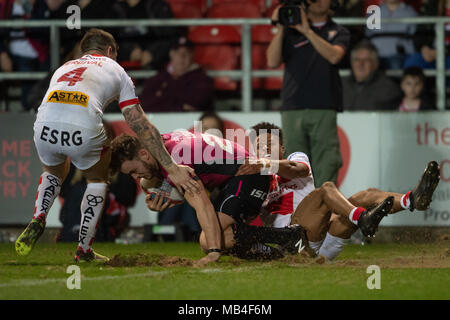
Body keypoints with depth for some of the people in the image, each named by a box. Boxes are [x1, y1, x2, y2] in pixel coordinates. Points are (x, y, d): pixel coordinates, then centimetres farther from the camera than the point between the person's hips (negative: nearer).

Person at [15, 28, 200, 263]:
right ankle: (84, 249, 25)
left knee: (54, 173, 37)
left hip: (44, 128, 3)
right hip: (84, 133, -3)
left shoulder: (64, 68, 35)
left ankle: (37, 220, 13)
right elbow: (141, 126, 20)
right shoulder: (115, 69, 25)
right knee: (97, 180, 29)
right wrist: (171, 168, 20)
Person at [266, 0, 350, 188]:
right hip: (292, 109, 1)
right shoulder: (291, 31, 15)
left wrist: (307, 31, -11)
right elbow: (272, 62, 4)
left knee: (325, 169, -10)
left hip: (323, 109, -1)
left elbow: (334, 56, -6)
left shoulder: (338, 32, 14)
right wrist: (280, 29, -3)